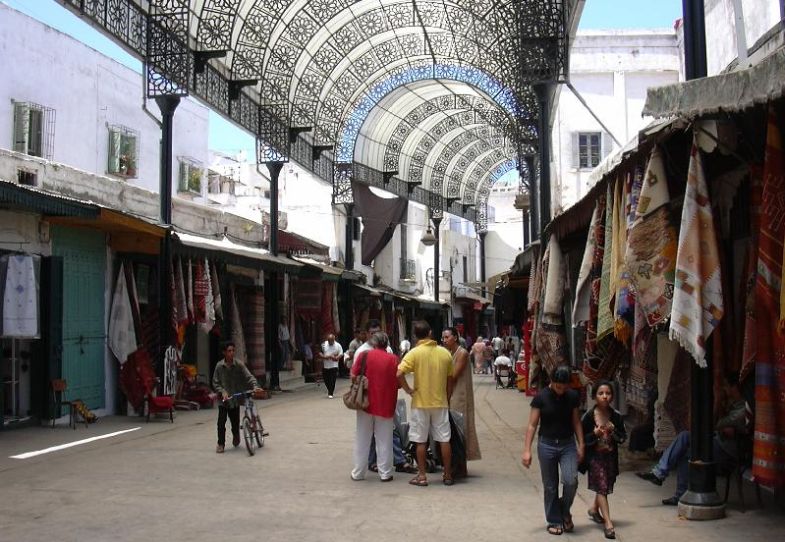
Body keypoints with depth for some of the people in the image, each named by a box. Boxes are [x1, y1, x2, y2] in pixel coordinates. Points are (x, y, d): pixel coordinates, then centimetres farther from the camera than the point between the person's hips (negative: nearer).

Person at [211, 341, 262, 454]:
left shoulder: (239, 364, -4)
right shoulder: (219, 366, -3)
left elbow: (249, 376, -9)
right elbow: (215, 383, 0)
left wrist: (254, 386, -26)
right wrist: (222, 392, -15)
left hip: (235, 398, 0)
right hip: (223, 399, 0)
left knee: (235, 421, 6)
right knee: (221, 422, -8)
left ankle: (236, 437, 38)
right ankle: (221, 443, 10)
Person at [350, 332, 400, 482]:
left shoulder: (365, 355, -5)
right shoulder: (393, 359, -6)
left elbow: (353, 376, -7)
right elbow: (399, 382, -6)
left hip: (366, 403, 1)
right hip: (385, 405, 0)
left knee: (362, 440, 11)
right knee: (384, 441, 9)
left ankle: (358, 473, 17)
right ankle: (385, 473, 11)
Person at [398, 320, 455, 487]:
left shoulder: (415, 353, -10)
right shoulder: (445, 353, 1)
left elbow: (399, 373, -21)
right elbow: (450, 380, 8)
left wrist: (408, 390, -8)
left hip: (421, 403, -3)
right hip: (440, 402, 3)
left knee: (421, 441, 6)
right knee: (444, 440, 9)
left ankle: (422, 476, 11)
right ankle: (448, 475, 14)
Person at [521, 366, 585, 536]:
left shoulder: (572, 396, 0)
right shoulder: (541, 397, -8)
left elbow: (576, 422, 9)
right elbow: (532, 425, -7)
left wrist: (581, 445, 4)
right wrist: (527, 450, -11)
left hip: (568, 444, 1)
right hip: (547, 445, -1)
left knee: (571, 480, -14)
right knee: (550, 486, 5)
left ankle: (565, 512, 13)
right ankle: (554, 521, 21)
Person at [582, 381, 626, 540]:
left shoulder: (616, 416, -4)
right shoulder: (588, 416, -13)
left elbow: (623, 438, 1)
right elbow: (582, 439, -7)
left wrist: (614, 431, -18)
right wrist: (594, 434, -24)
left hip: (610, 456, 4)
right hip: (595, 456, -4)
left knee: (604, 486, 19)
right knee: (602, 487, -9)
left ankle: (594, 509, 46)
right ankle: (608, 524, -9)